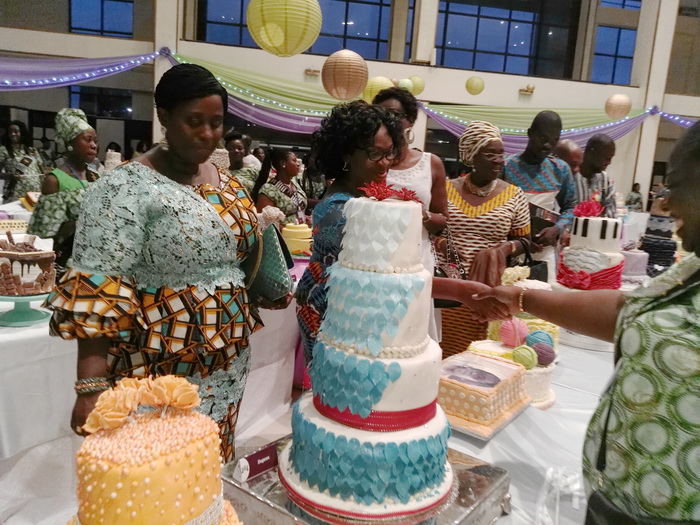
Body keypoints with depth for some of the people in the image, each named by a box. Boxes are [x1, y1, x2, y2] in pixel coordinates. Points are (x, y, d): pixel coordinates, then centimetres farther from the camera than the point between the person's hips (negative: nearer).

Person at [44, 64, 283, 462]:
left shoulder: (227, 182, 7)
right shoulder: (127, 188, -13)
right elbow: (97, 293, -19)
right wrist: (92, 386, -24)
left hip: (228, 368, 6)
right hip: (160, 375, -6)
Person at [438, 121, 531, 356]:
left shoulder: (514, 195, 3)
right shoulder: (447, 189, 3)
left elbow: (523, 240, 10)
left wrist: (505, 249, -11)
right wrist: (437, 242, -10)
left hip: (488, 290, 0)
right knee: (444, 353, 2)